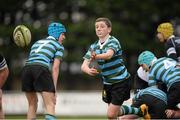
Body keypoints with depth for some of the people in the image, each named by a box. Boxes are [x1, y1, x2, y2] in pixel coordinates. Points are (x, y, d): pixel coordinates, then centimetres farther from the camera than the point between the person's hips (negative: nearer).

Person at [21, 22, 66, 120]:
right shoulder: (59, 46, 15)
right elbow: (55, 68, 4)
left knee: (32, 104, 21)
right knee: (50, 105, -8)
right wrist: (54, 89, 3)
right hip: (41, 69, -6)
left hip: (26, 69, 6)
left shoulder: (37, 43, 32)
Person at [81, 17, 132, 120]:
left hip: (120, 81, -6)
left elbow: (109, 55, -36)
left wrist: (96, 57, -56)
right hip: (107, 83, 6)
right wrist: (89, 70, -29)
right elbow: (84, 66, -5)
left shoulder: (113, 41, -14)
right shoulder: (94, 47, 4)